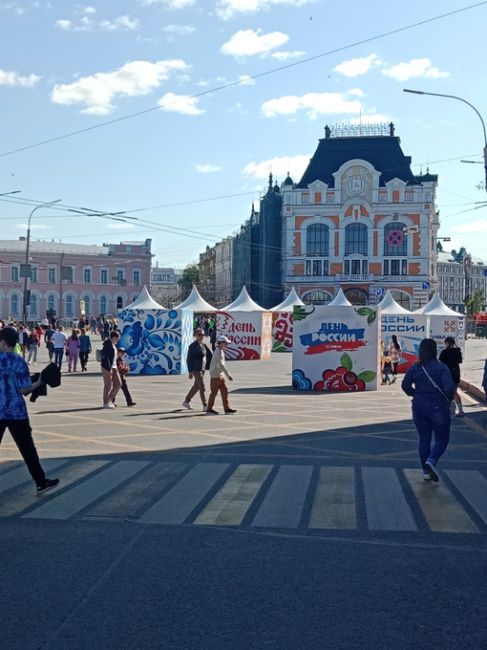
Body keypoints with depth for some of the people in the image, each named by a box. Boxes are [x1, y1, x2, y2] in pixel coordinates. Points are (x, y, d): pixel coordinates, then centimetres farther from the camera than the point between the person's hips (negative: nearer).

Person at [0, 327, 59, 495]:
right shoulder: (18, 362, -8)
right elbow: (23, 389, -10)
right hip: (16, 412, -1)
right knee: (27, 448, 5)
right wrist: (39, 383, 4)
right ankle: (41, 483, 11)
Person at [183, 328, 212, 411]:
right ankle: (205, 406, -4)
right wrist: (190, 371, -14)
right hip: (196, 369, -8)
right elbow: (189, 359, -11)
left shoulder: (204, 345, 10)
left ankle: (186, 401, 30)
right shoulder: (192, 346, -10)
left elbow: (210, 356, 13)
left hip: (203, 368, 8)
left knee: (196, 386, 16)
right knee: (202, 387, -8)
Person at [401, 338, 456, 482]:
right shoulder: (441, 368, -14)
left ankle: (426, 471, 17)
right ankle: (431, 461, -16)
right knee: (442, 439, 8)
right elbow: (450, 388, -22)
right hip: (438, 409, -4)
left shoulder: (415, 368, -1)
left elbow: (405, 385, 3)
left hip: (419, 407, 4)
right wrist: (448, 400, -4)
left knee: (424, 439, 14)